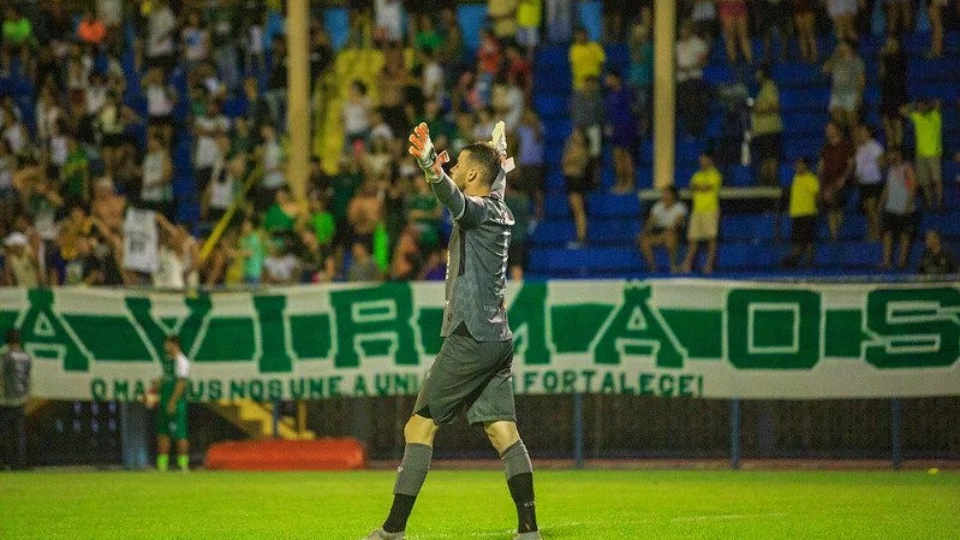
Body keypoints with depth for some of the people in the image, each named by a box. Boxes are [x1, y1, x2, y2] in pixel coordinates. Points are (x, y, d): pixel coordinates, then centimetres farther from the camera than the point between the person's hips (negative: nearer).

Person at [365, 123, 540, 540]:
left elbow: (455, 199, -36)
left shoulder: (480, 209, -10)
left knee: (420, 426, -6)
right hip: (497, 338, 9)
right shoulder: (500, 211, 15)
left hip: (471, 339, -9)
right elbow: (495, 189, 42)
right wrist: (499, 159, 59)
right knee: (503, 431, 5)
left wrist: (432, 166, -54)